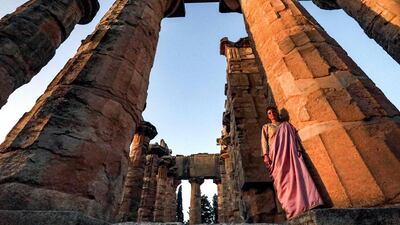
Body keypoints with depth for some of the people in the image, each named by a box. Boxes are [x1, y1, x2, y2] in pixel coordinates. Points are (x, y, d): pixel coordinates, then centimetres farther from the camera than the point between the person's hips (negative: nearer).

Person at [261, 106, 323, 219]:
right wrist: (266, 155, -8)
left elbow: (295, 137, 16)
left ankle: (308, 201, -16)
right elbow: (264, 141, 7)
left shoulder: (287, 124, 25)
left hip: (291, 153, 2)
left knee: (298, 176, -13)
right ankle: (292, 207, -16)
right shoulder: (266, 127, 19)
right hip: (277, 154, -2)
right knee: (282, 179, -13)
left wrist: (299, 150, -1)